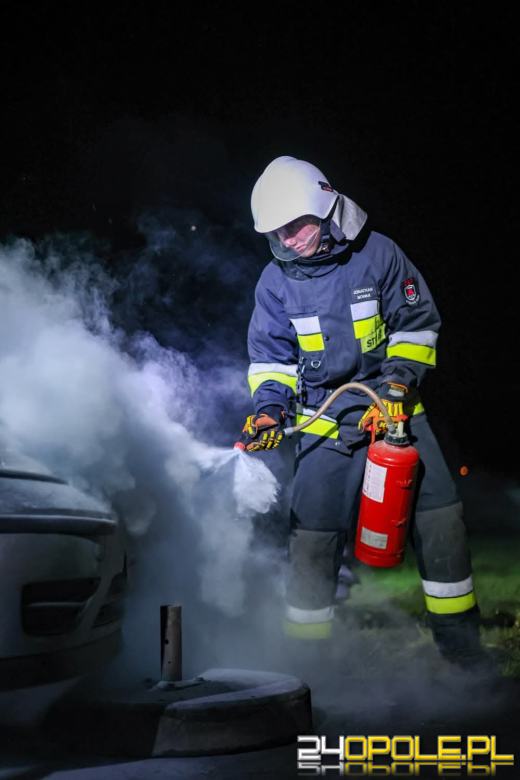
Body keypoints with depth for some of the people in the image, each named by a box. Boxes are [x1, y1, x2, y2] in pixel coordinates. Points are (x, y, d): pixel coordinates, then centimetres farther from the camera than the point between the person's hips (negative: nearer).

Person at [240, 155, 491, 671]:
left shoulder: (377, 254, -6)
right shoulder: (277, 281, -1)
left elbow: (417, 324, 2)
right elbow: (270, 356, 6)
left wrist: (400, 379, -11)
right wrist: (269, 407, -11)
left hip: (392, 406, 0)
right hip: (326, 421, 0)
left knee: (440, 518, -2)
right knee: (312, 534, -7)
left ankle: (461, 643, 14)